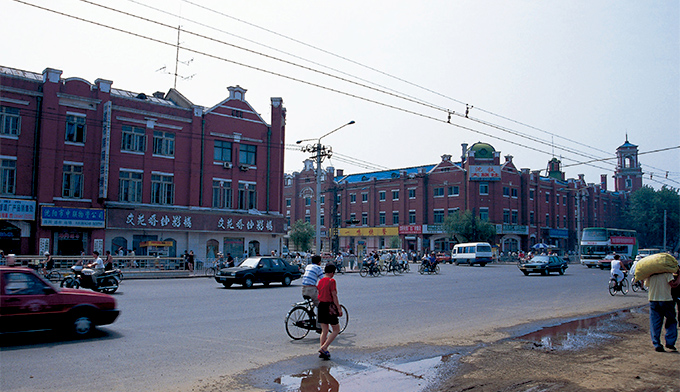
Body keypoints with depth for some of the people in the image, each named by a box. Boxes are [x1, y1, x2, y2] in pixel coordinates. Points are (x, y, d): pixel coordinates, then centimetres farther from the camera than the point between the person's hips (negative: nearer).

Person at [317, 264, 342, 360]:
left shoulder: (320, 281, 10)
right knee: (336, 329, 4)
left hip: (321, 305, 7)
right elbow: (334, 296, -14)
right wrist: (339, 308, -10)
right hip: (329, 306, -7)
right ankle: (323, 348, -6)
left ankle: (322, 351, 11)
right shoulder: (331, 281, -11)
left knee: (324, 330, 14)